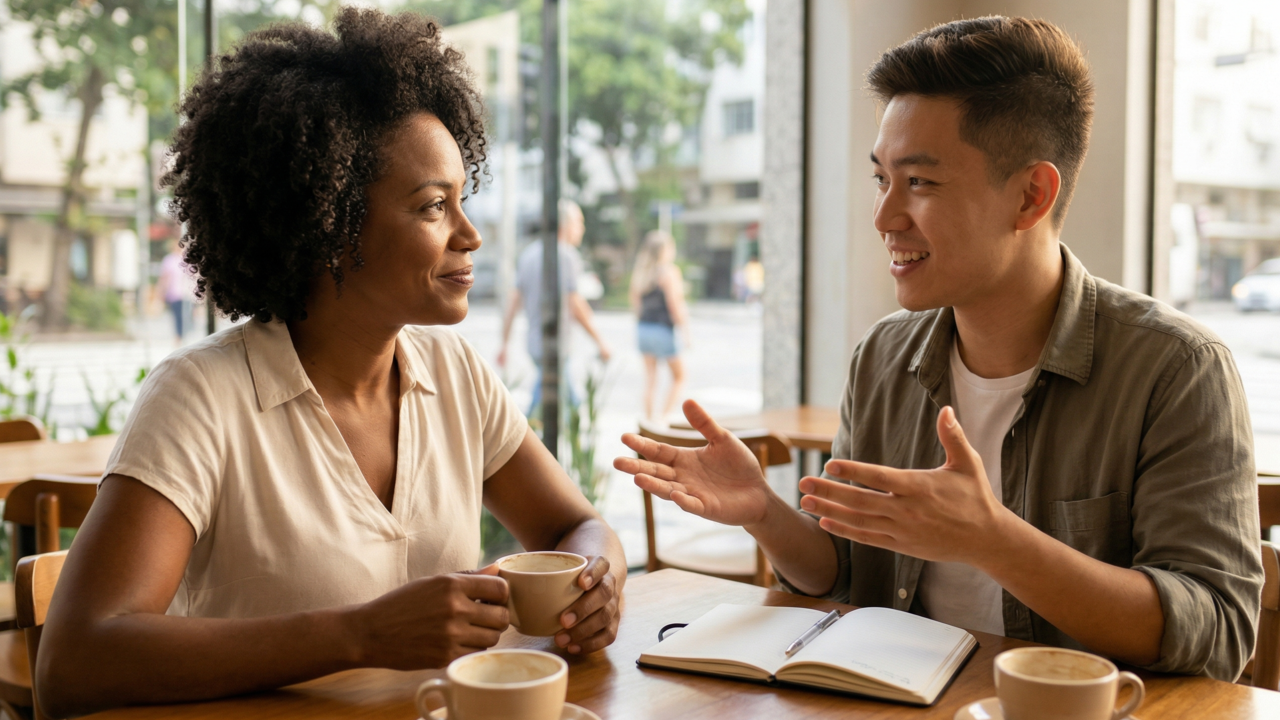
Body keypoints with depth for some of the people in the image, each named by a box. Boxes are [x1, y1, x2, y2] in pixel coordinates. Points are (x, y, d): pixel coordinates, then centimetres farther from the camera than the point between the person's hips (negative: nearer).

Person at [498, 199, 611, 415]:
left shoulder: (528, 253, 11)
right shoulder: (566, 255, -13)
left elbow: (513, 301, 12)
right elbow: (575, 307, -16)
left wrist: (505, 343, 16)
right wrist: (599, 341, -6)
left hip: (535, 342, 9)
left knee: (572, 403, 18)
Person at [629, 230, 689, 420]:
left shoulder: (638, 271, 7)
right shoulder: (669, 271, -11)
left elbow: (635, 303, 11)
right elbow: (675, 305, -14)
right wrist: (685, 331, -7)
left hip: (643, 327, 6)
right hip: (663, 329, -6)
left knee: (650, 380, 11)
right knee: (679, 377, 9)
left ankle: (649, 421, 11)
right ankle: (665, 417, 0)